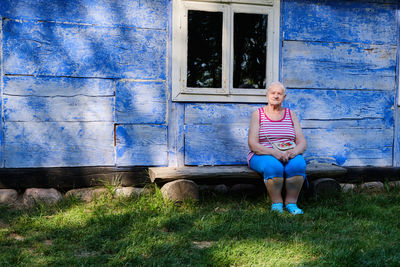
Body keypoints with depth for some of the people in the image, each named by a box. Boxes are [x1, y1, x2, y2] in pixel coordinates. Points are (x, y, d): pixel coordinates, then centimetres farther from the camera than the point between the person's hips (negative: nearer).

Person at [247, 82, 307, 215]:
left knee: (298, 164, -31)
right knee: (274, 166, -36)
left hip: (289, 155, 3)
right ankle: (276, 203, -18)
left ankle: (291, 202, -17)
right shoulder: (257, 114, 4)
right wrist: (274, 152, -23)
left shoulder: (291, 115, 13)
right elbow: (252, 144, -7)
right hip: (262, 155, -2)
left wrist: (295, 151, -18)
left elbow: (302, 142, 6)